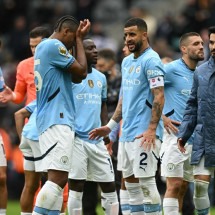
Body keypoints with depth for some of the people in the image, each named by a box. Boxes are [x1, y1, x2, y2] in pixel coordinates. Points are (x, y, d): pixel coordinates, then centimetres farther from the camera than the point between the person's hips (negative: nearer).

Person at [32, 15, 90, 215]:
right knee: (58, 177, -18)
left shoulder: (43, 47, 21)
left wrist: (79, 40, 20)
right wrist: (79, 40, 5)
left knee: (57, 179, 8)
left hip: (52, 121, 11)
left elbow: (75, 77, 23)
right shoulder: (54, 46, -10)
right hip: (57, 120, -11)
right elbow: (81, 71, -6)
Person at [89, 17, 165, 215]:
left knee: (146, 182, -10)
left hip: (143, 133, -9)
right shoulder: (127, 62, 17)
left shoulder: (151, 60, -10)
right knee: (130, 182, 8)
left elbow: (159, 97, -17)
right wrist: (110, 126, 20)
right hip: (127, 132, 9)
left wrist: (152, 129, -24)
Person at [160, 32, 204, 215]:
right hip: (176, 136, -6)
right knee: (174, 185, -10)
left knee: (183, 188, 7)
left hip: (196, 138, 6)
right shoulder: (172, 69, -7)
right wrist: (161, 117, -11)